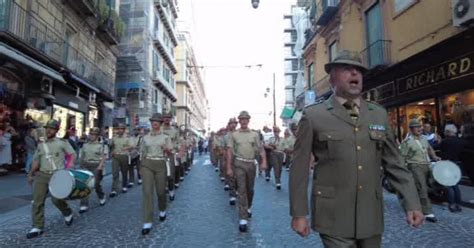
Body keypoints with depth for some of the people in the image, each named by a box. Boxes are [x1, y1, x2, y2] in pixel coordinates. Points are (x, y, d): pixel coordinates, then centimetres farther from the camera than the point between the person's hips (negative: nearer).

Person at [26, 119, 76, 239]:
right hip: (41, 175, 5)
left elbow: (73, 154, -1)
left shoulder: (62, 142, 1)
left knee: (56, 199, -11)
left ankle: (68, 213, 20)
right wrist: (31, 174, 11)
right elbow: (36, 161, 17)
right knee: (37, 201, 0)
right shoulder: (41, 145, 14)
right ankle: (37, 227, 10)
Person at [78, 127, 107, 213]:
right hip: (86, 166, 4)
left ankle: (102, 197, 34)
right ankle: (84, 205, 0)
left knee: (96, 184, 4)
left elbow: (103, 157, -7)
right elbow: (81, 156, 18)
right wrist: (81, 165, 14)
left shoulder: (101, 145, -2)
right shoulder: (85, 145, 10)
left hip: (96, 166, -3)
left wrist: (100, 167, -18)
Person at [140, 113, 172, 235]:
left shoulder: (165, 137, 4)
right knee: (147, 191, -11)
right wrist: (143, 164, 14)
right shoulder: (145, 137, 10)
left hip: (161, 164, -1)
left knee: (161, 191, 7)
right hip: (147, 164, 1)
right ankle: (147, 222, -9)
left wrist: (166, 149, -19)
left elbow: (170, 153, 3)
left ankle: (162, 210, 40)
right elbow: (142, 152, 18)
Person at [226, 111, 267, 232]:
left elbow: (261, 149, 5)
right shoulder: (233, 134, 2)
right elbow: (229, 151, 0)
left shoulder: (254, 134, 7)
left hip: (251, 164, 3)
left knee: (250, 189, 16)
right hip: (239, 164, -2)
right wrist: (229, 168, -4)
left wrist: (264, 162, -10)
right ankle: (243, 219, -4)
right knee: (241, 190, -6)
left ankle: (248, 208, 43)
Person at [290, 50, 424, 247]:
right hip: (334, 216, -4)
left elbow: (394, 163, 9)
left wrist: (411, 203, 2)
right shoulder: (313, 115, -6)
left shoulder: (379, 114, 7)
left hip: (371, 215, 5)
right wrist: (298, 213, -6)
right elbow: (299, 168, -6)